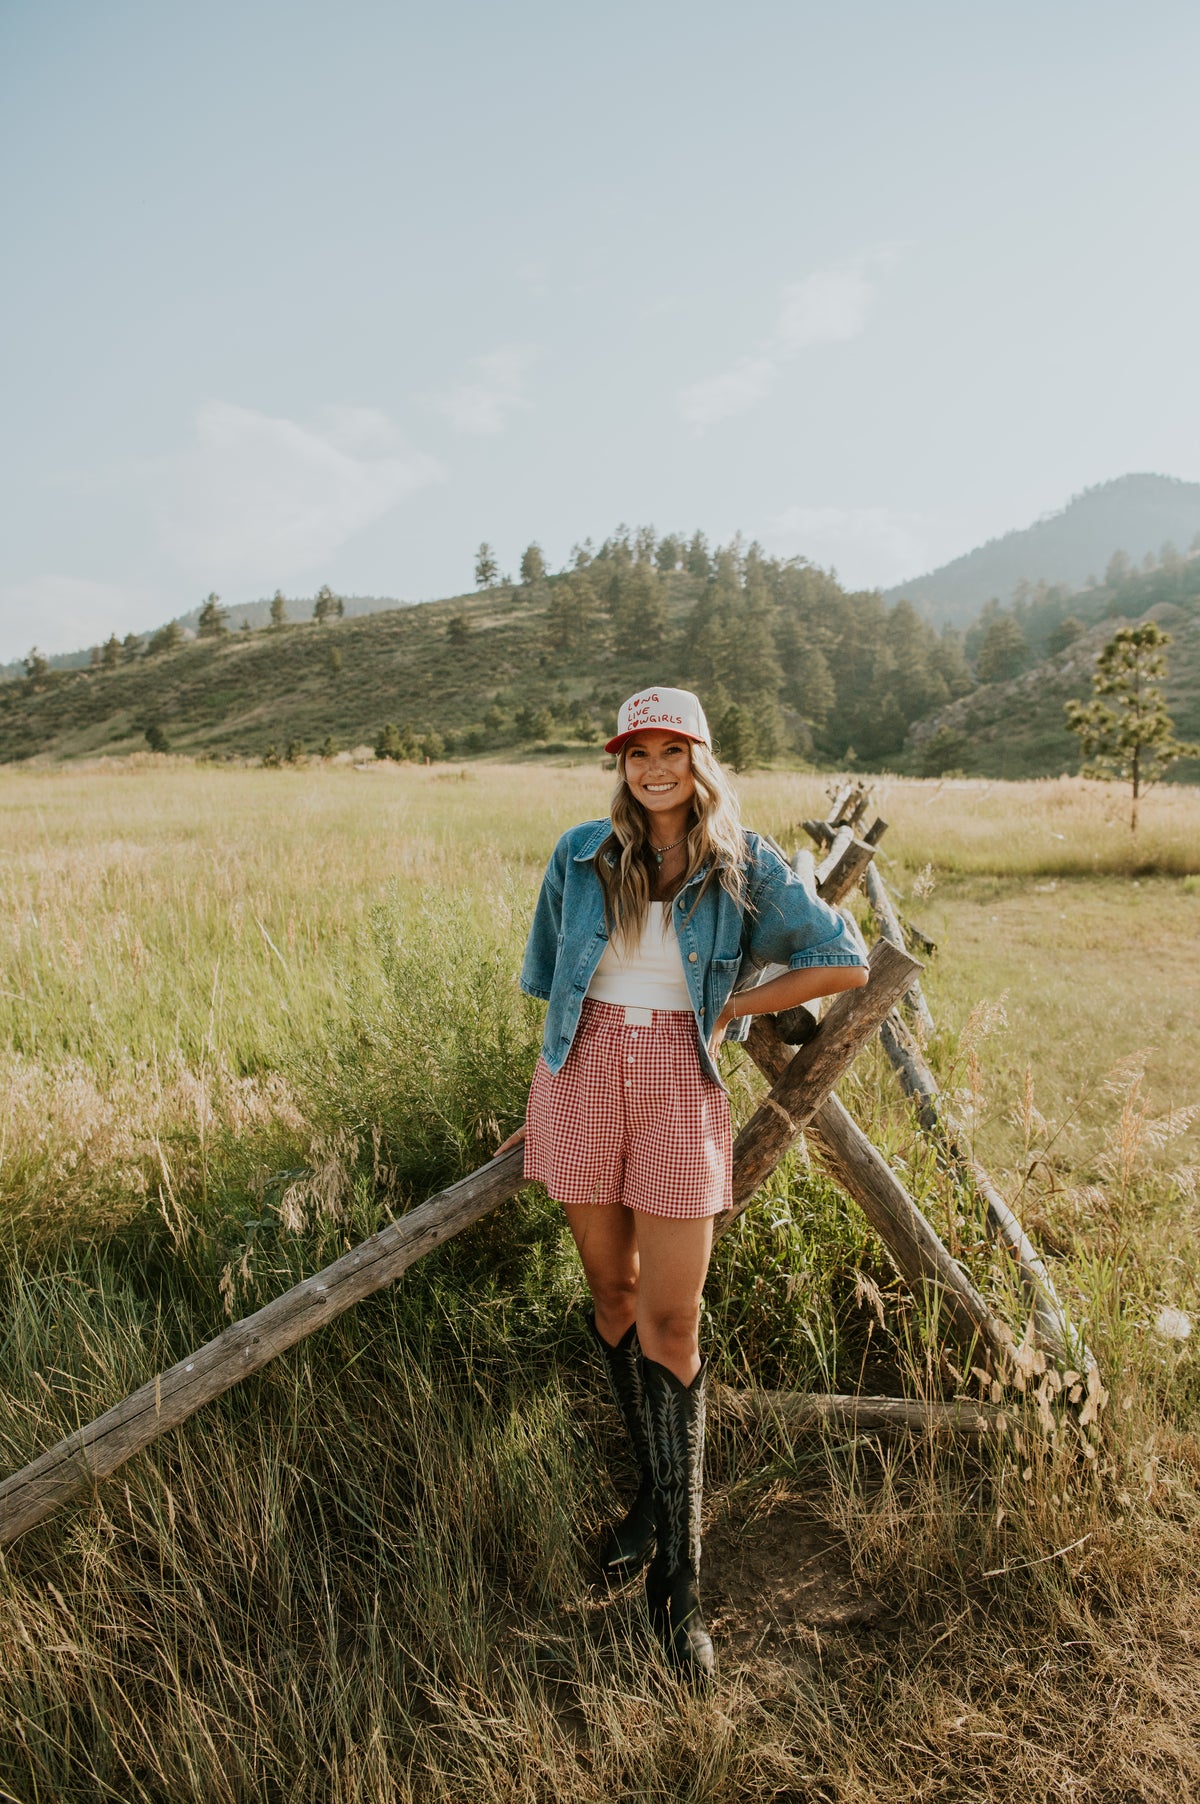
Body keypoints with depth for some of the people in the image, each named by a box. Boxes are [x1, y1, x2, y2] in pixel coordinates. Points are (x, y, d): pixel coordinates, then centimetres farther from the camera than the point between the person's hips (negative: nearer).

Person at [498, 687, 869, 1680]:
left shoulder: (745, 867, -2)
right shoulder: (582, 854, 3)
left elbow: (846, 962, -1)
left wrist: (727, 1010, -3)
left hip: (680, 1086, -2)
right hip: (584, 1077, 2)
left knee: (671, 1321, -2)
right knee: (613, 1294, 12)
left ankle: (678, 1574, 11)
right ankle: (656, 1490, 34)